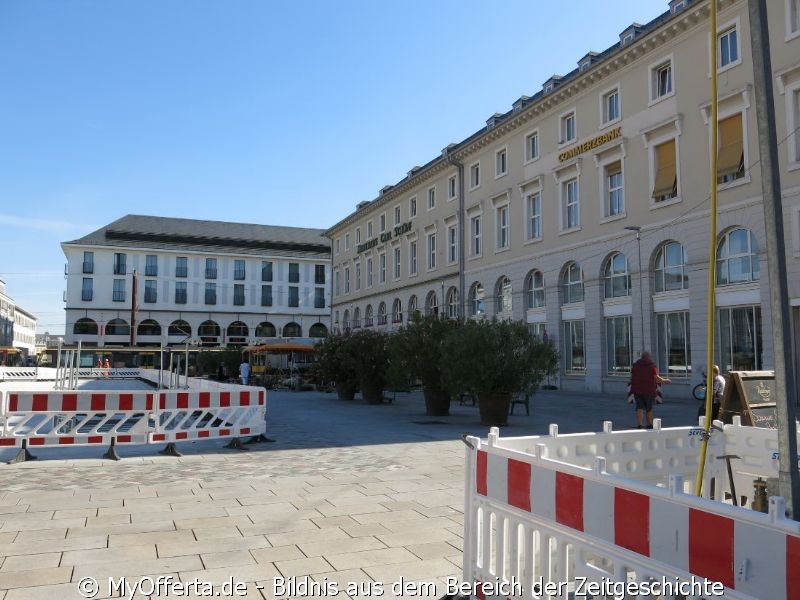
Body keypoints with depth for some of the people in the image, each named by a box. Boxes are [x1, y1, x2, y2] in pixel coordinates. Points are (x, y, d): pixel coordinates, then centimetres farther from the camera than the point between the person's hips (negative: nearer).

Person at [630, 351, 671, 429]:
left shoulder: (635, 365, 9)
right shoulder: (652, 365, -2)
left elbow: (632, 377, 10)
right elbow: (656, 377, -10)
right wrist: (665, 380, 5)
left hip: (637, 390, 2)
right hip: (649, 390, -2)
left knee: (640, 407, -1)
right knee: (649, 408, 12)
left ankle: (639, 425, -16)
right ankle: (650, 425, 22)